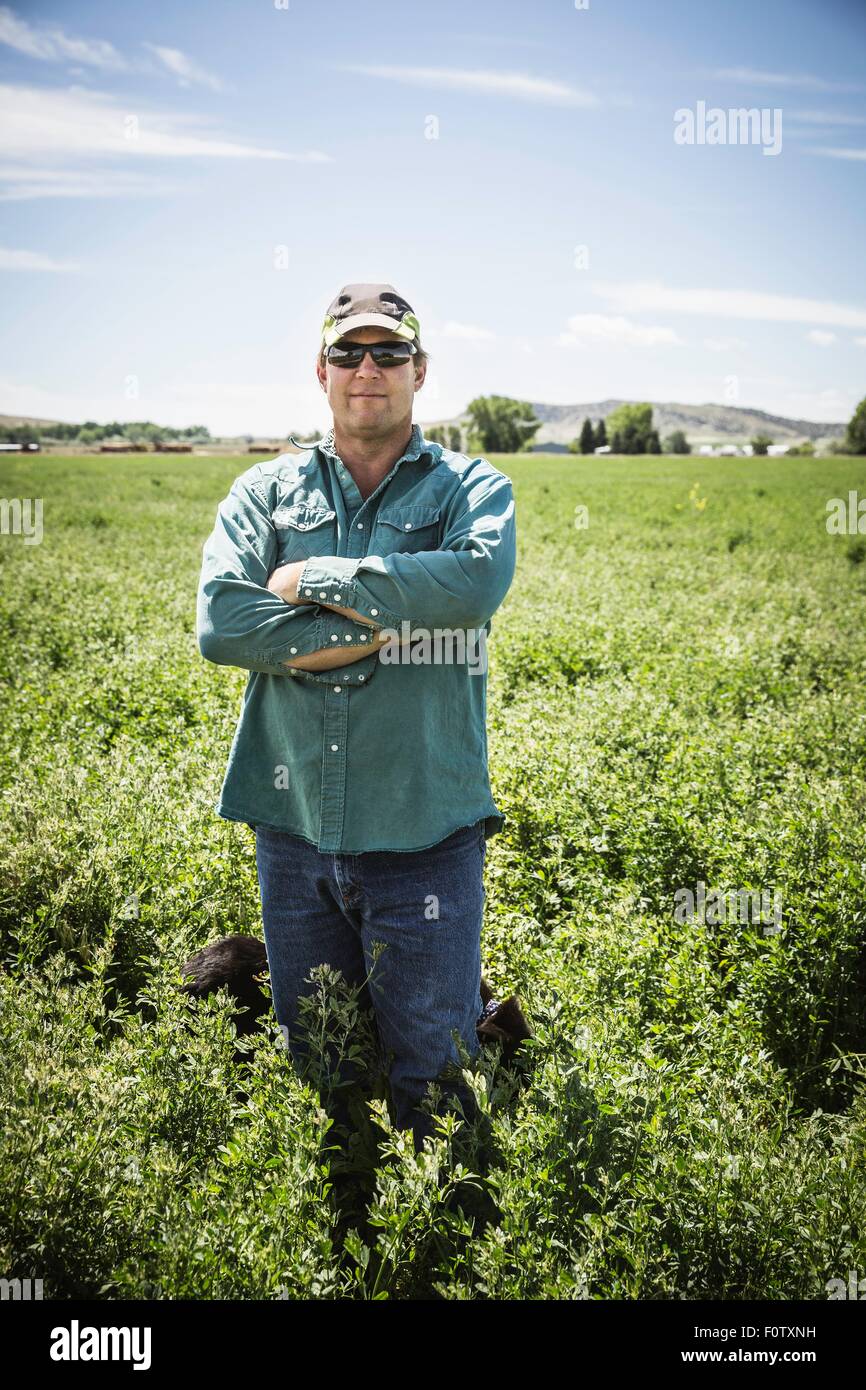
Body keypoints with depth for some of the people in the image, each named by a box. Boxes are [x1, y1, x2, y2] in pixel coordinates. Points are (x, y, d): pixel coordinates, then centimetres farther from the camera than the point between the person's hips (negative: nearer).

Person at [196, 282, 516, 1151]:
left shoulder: (472, 488, 3)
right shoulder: (266, 491, 7)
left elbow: (478, 582, -21)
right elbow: (220, 623, -10)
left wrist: (318, 580, -15)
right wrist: (384, 631, -15)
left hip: (424, 838, -2)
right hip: (293, 829, 3)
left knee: (430, 1083, 8)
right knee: (309, 1076, 19)